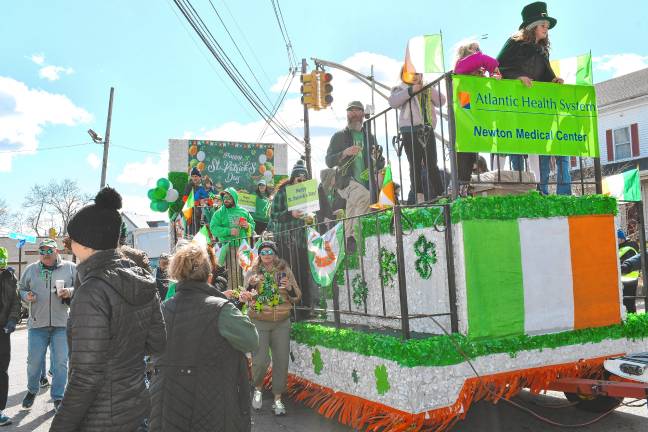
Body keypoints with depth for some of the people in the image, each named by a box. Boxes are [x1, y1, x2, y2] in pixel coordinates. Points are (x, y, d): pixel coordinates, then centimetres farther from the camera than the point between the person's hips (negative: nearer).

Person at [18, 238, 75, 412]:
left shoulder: (70, 268, 3)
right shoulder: (31, 269, 9)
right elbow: (21, 289, 18)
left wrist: (70, 292, -15)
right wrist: (26, 296, -4)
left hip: (62, 324, -1)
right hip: (37, 324, 2)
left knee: (60, 362, 2)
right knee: (34, 360, 7)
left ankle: (58, 397, 16)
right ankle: (32, 390, 33)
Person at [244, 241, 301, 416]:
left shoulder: (285, 271, 3)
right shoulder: (253, 273, 2)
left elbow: (297, 297, 6)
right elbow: (247, 298, 1)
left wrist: (290, 288, -15)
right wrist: (250, 286, -19)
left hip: (281, 323, 2)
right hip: (259, 322, -1)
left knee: (281, 361, 3)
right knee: (260, 361, -9)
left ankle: (278, 399, 17)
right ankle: (258, 389, 21)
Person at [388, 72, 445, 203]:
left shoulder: (427, 89, 21)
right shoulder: (400, 89, 8)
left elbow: (441, 102, 8)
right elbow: (393, 102, -13)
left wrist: (429, 88, -4)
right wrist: (411, 90, -19)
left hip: (428, 131, 4)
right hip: (410, 131, -4)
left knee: (432, 164, 5)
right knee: (415, 165, -4)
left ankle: (439, 195, 8)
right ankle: (419, 196, -4)